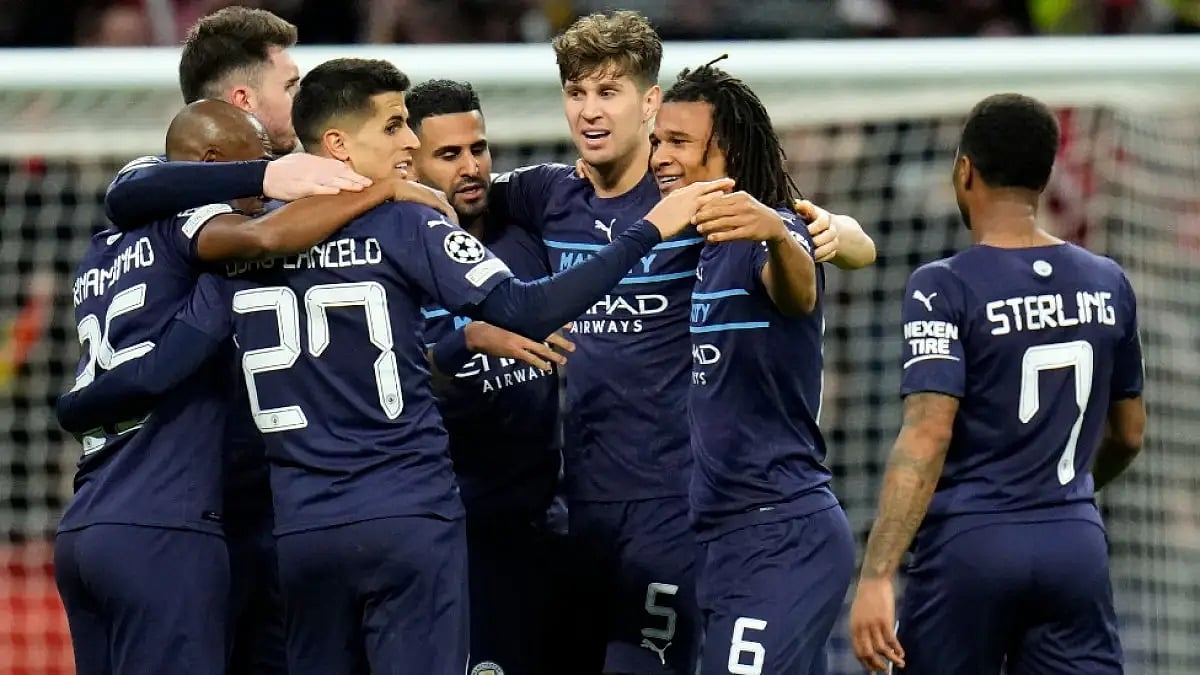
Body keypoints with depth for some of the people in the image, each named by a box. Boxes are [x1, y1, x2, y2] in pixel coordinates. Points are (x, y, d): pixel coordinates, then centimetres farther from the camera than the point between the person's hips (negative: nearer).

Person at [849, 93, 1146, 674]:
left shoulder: (946, 288, -9)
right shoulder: (1106, 285, 7)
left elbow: (927, 436, -18)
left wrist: (876, 577, -22)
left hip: (971, 545, -4)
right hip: (1076, 546, 4)